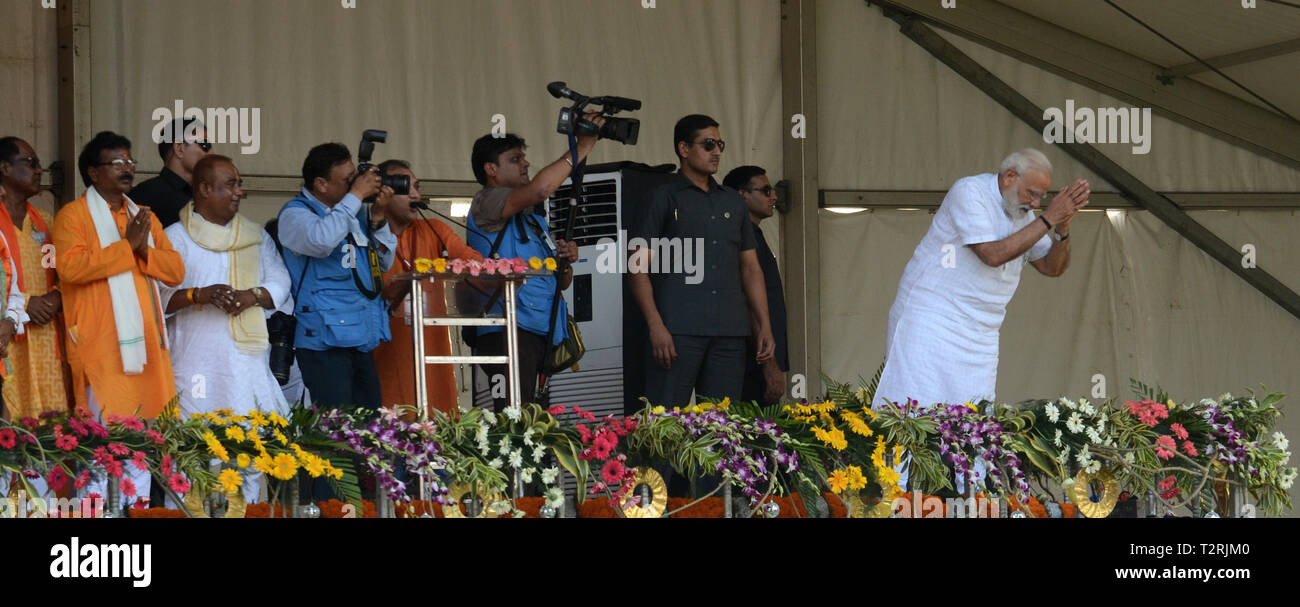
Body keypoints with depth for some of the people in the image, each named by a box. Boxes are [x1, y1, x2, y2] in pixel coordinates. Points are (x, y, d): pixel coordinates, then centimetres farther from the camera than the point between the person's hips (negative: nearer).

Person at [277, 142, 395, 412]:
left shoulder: (355, 214, 16)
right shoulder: (295, 213, -4)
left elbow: (384, 264, 21)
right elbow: (321, 240, -26)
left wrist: (378, 217, 5)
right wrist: (356, 196, -16)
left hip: (363, 339, 7)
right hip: (325, 337, -7)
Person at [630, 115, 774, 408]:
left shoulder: (733, 202, 20)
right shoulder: (665, 199, 4)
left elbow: (751, 268, 22)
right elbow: (639, 268, -2)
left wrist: (764, 326, 12)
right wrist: (656, 326, -13)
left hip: (730, 332, 5)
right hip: (678, 329, -5)